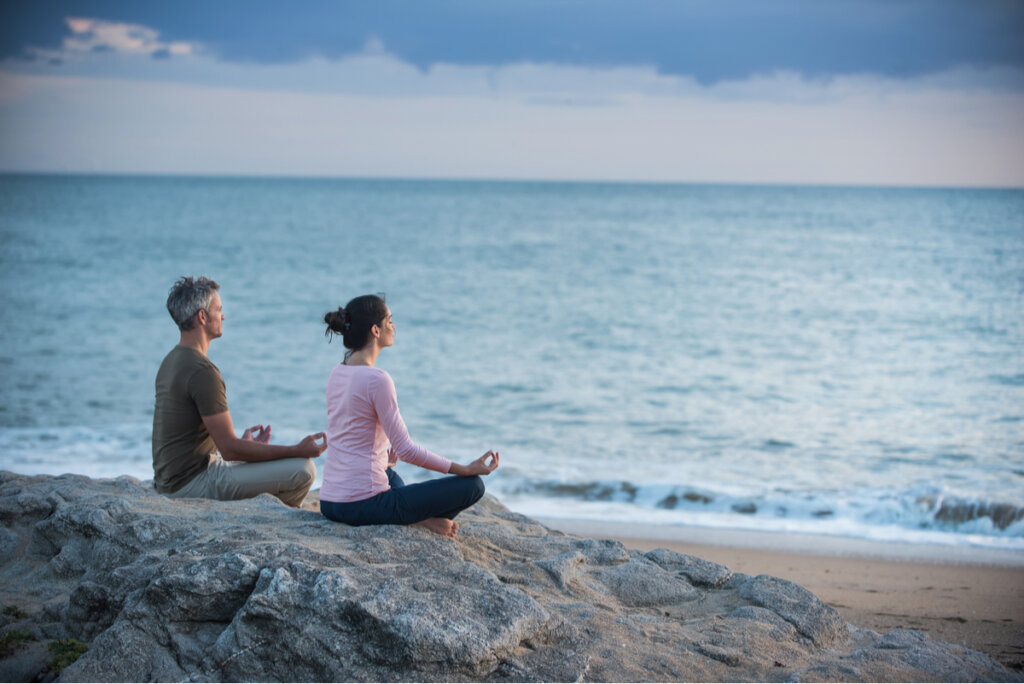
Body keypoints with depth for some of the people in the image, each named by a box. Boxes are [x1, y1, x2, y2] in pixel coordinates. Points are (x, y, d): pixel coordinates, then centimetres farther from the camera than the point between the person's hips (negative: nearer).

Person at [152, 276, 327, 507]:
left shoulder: (171, 361, 10)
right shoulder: (202, 371, -21)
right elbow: (229, 449, -22)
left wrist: (241, 442, 26)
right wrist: (298, 451, -16)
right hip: (192, 483, -10)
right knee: (302, 469, -14)